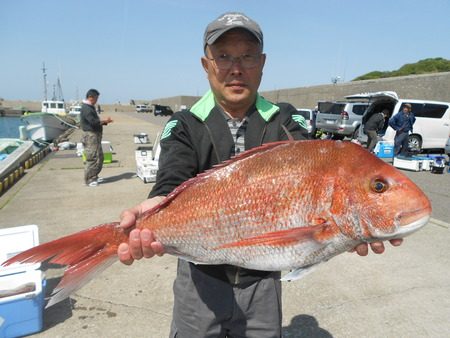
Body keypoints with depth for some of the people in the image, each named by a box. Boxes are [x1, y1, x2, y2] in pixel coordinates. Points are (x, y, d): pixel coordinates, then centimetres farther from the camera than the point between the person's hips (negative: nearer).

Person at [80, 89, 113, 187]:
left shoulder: (90, 107, 19)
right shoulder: (86, 108, -14)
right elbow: (93, 122, -23)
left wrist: (104, 121, 4)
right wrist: (104, 121, -11)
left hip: (95, 135, 11)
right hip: (90, 136, -11)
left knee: (99, 157, 15)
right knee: (92, 158, -7)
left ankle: (94, 176, 25)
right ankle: (89, 180, 0)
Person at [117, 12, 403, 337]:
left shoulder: (284, 122, -3)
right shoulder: (185, 126, -6)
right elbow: (173, 183, -22)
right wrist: (159, 207, -46)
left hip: (263, 279, 2)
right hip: (201, 277, -1)